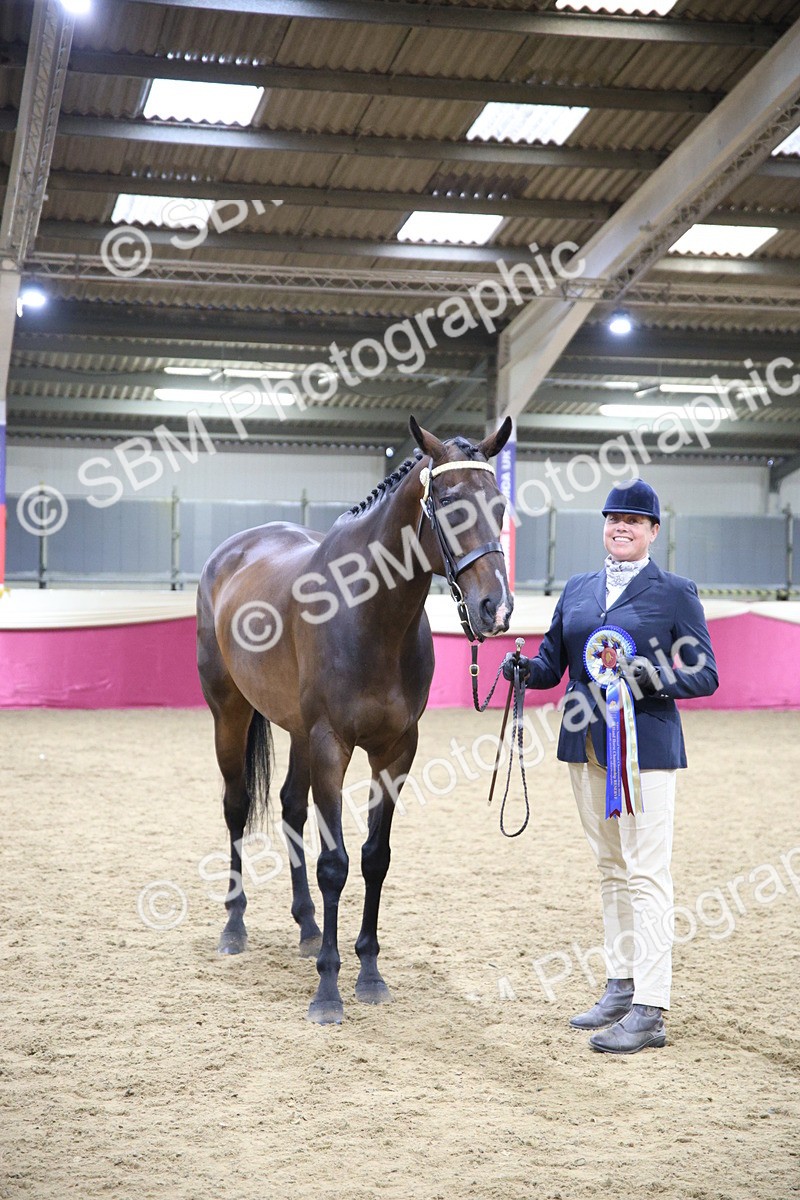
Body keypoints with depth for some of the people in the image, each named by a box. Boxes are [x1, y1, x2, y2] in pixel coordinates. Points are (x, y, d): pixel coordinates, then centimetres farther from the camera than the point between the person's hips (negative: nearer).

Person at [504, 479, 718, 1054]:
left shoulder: (676, 593, -2)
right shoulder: (577, 589, 13)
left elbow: (704, 676, -4)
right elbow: (552, 661, 11)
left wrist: (652, 678, -21)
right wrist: (525, 669, -11)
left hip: (646, 744, -6)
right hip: (587, 746, 6)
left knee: (647, 875, -7)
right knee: (611, 869, 14)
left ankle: (650, 1011, -6)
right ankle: (622, 985, 26)